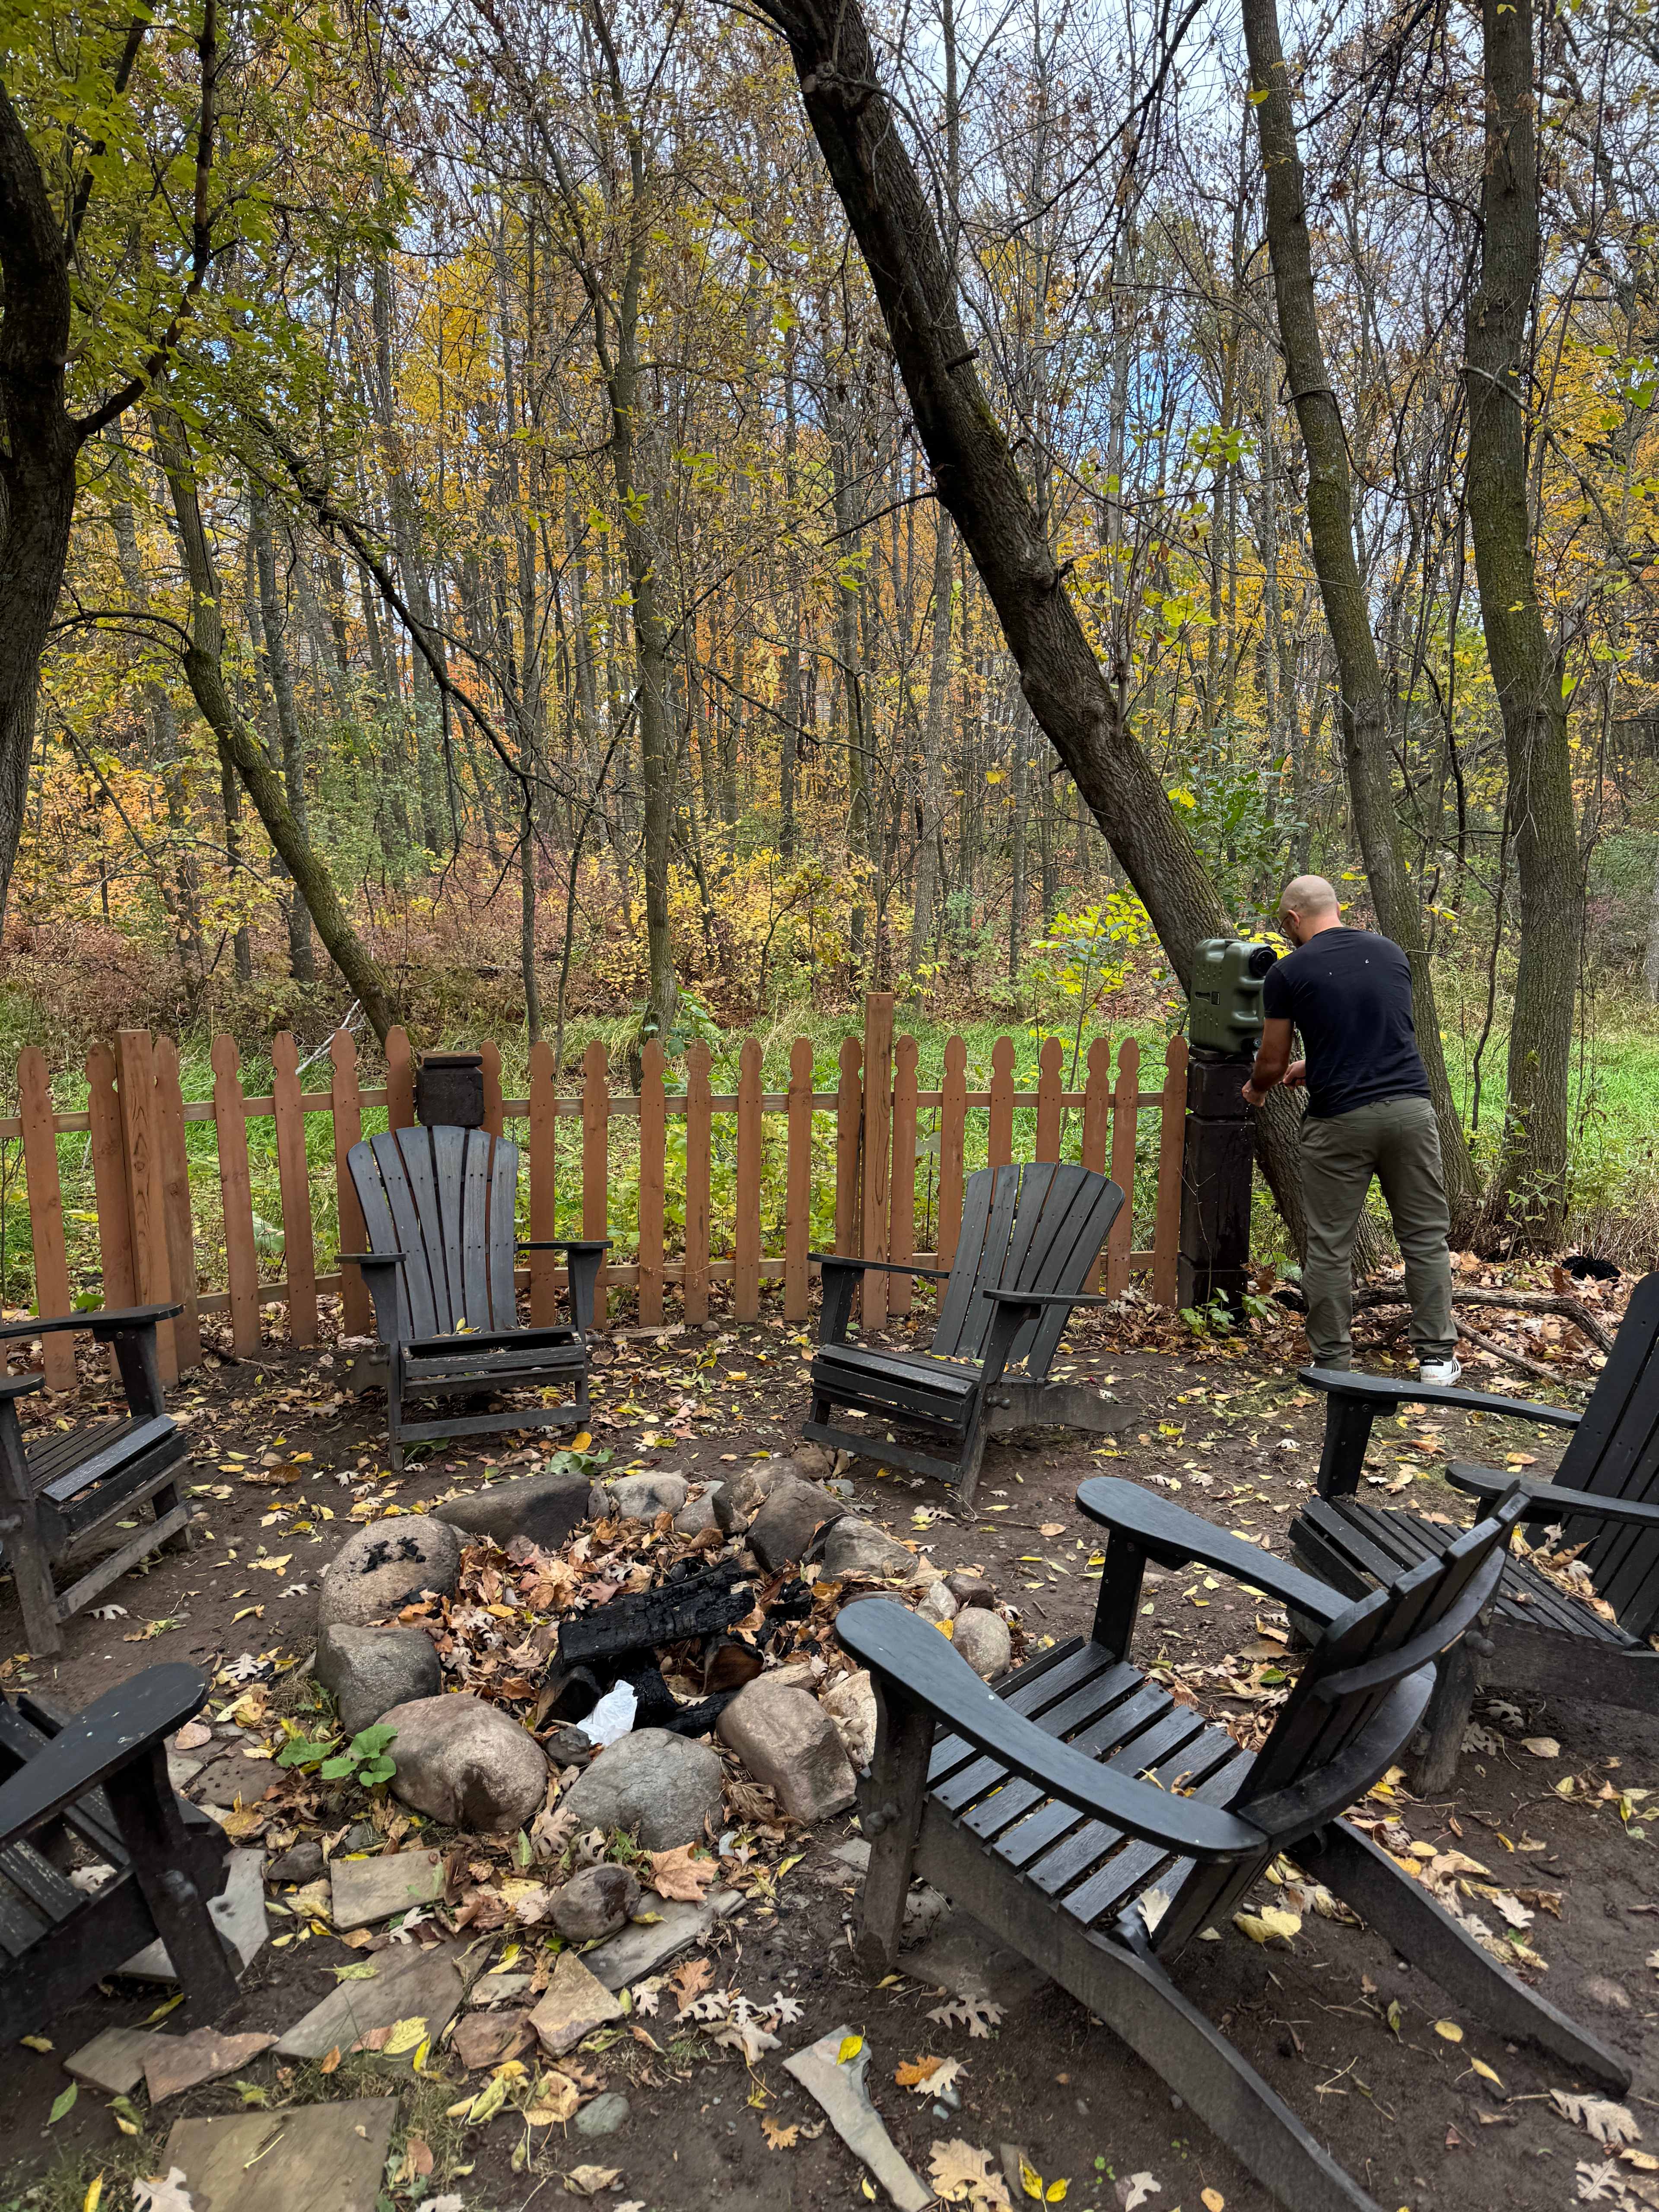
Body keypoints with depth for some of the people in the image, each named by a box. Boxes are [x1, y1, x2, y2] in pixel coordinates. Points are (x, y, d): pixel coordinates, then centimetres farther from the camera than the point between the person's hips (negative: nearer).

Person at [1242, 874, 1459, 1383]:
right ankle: (1436, 1357, 17)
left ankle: (1333, 1363, 13)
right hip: (1410, 1107, 4)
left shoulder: (1287, 972, -2)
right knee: (1425, 1237, 13)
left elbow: (1272, 1064, 4)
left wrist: (1255, 1089, 26)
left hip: (1340, 1120, -4)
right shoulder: (1391, 953, 12)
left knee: (1330, 1247, 6)